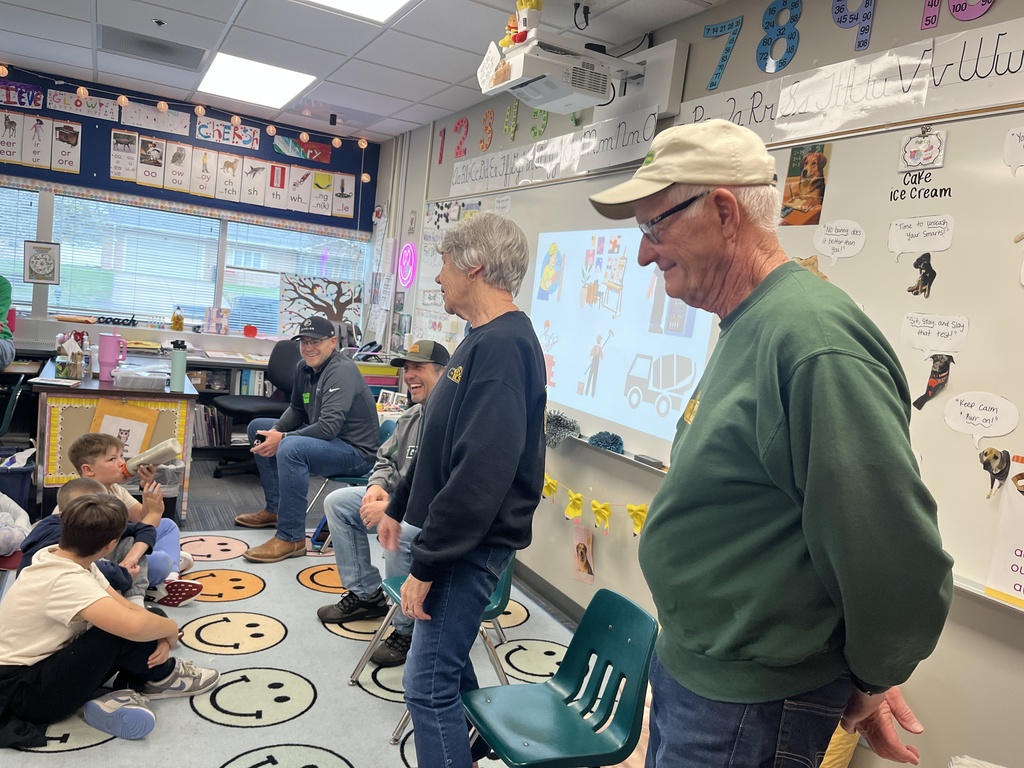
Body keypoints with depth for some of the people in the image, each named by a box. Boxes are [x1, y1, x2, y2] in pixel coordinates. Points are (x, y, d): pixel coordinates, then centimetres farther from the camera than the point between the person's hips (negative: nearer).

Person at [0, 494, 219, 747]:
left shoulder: (59, 558, -2)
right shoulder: (67, 581, -30)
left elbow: (123, 606, 1)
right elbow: (132, 624, -45)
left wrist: (159, 636, -17)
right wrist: (170, 629, -23)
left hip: (42, 664, 9)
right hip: (20, 691, -9)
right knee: (123, 628, -26)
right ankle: (161, 677, 0)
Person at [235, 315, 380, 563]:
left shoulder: (342, 371, -22)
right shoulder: (304, 367, 4)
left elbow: (329, 427, -30)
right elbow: (297, 409, 16)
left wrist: (282, 439, -26)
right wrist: (276, 430, -4)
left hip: (355, 450, -10)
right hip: (323, 438, 10)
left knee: (291, 448, -36)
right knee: (257, 428, 17)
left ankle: (291, 538, -25)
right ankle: (274, 509, 20)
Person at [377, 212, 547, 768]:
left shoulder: (505, 346, -22)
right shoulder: (486, 340, 11)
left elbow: (483, 471, -28)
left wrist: (426, 564, -23)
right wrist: (400, 506, 22)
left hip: (472, 543, -10)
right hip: (454, 531, 10)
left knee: (427, 683, -2)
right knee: (447, 659, 24)